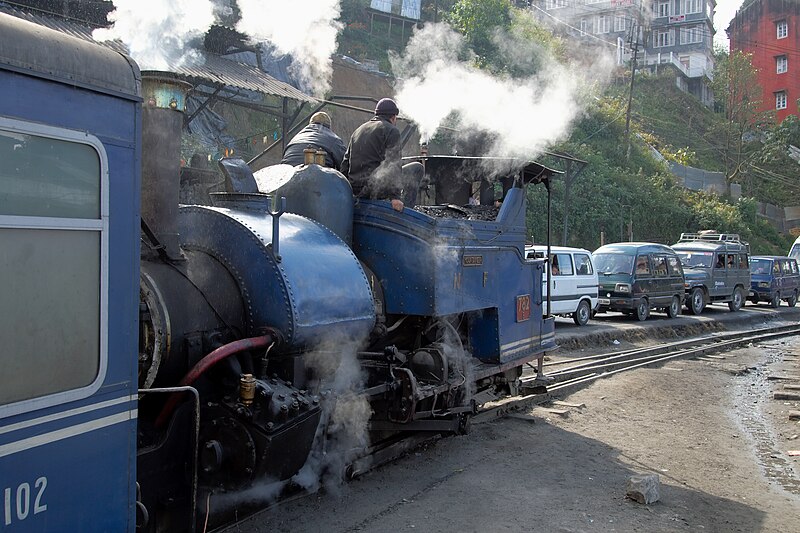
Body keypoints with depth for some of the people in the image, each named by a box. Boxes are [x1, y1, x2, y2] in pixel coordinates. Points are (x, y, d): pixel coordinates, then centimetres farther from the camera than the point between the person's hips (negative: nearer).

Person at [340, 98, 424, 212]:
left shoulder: (358, 130, 23)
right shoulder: (391, 130, -1)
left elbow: (346, 163, 21)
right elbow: (393, 164, -12)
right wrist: (394, 196, -16)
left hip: (356, 191, 8)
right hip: (376, 189, -8)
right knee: (417, 168, 6)